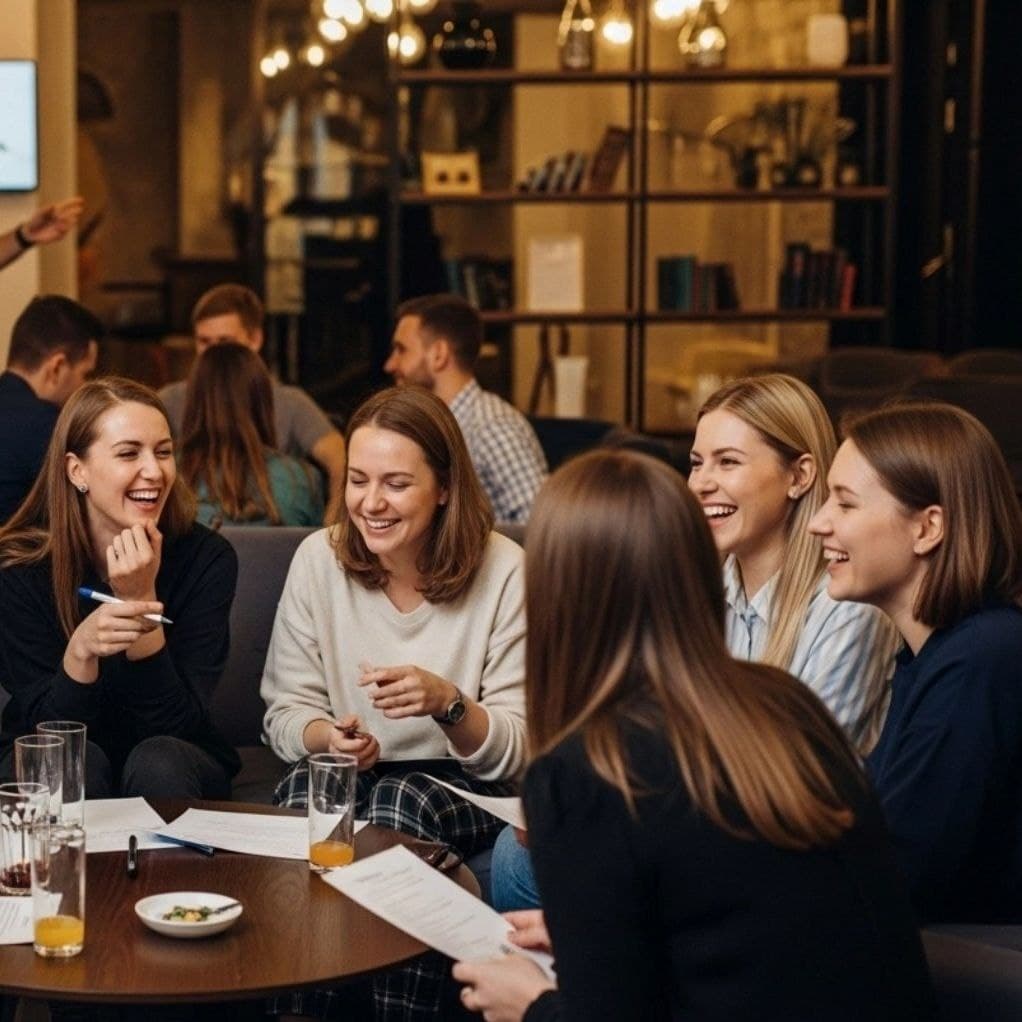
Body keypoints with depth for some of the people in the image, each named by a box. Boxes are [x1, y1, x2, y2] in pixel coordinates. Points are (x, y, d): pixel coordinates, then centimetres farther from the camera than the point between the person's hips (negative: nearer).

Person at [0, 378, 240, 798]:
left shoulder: (207, 558, -16)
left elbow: (181, 725, -18)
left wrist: (143, 602, -31)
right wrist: (80, 650, -37)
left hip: (172, 777, 0)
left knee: (159, 760, -31)